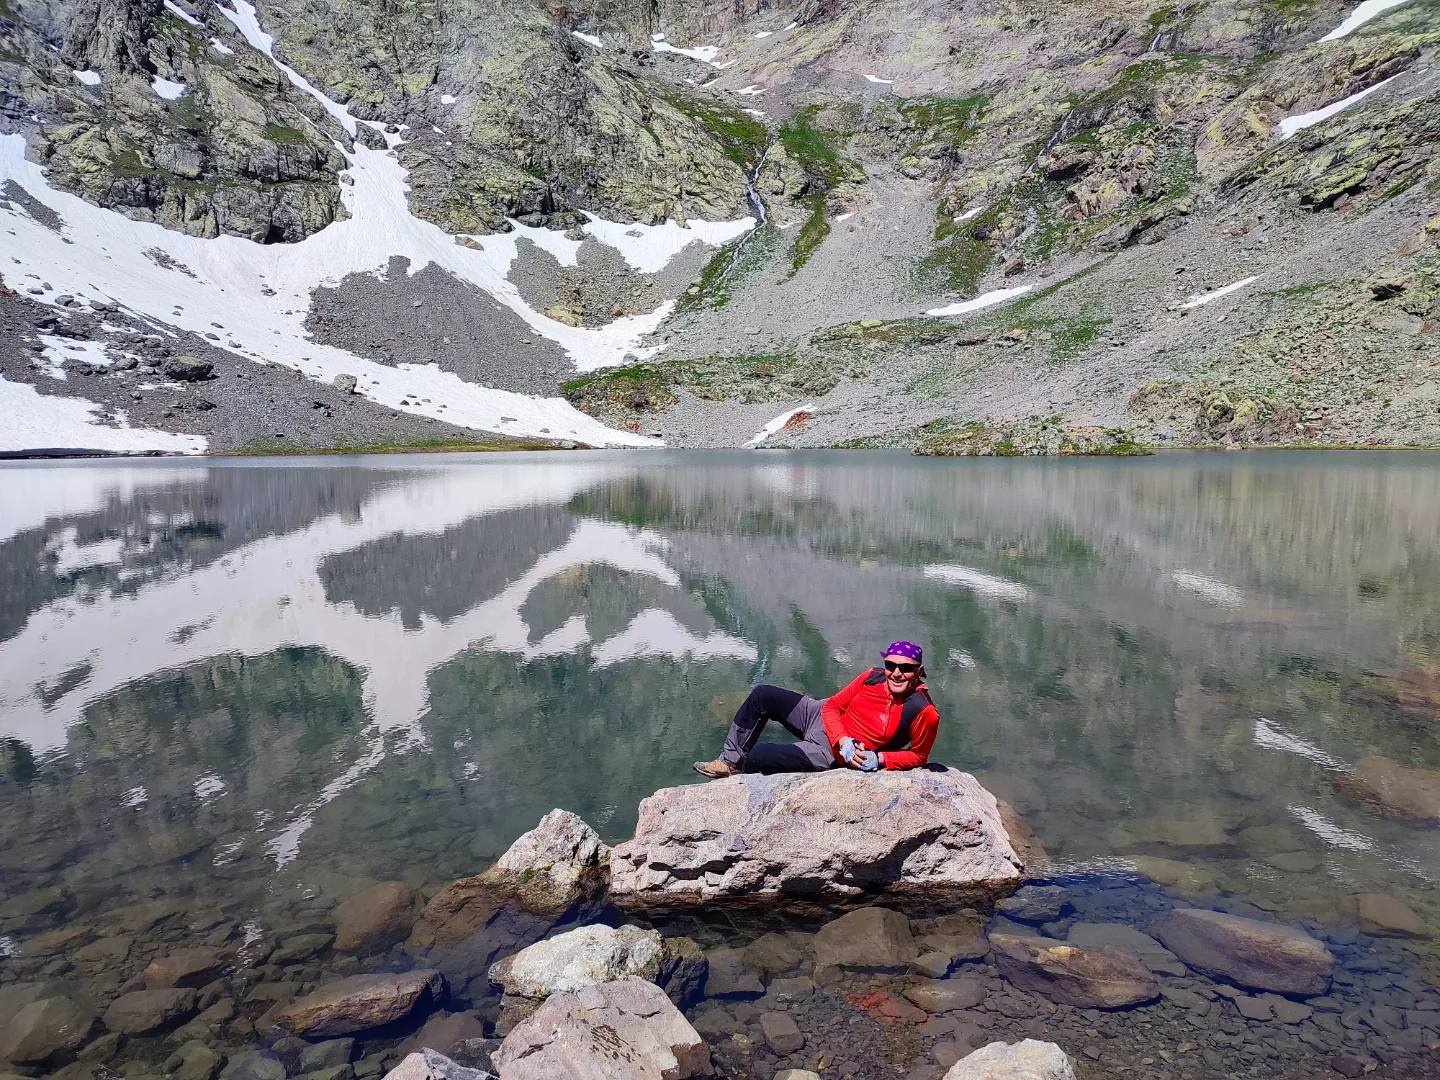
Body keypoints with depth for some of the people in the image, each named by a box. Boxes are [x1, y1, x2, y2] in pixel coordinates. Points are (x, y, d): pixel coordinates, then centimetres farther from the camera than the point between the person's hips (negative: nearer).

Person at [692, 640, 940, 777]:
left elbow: (918, 755, -8)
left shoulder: (924, 713, -23)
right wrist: (844, 741, -20)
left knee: (755, 756, -18)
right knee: (762, 694, 1)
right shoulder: (873, 677, -10)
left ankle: (741, 768, 21)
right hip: (821, 717, 6)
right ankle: (730, 761, 15)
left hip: (830, 753, -6)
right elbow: (832, 706, -3)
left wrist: (879, 759, -22)